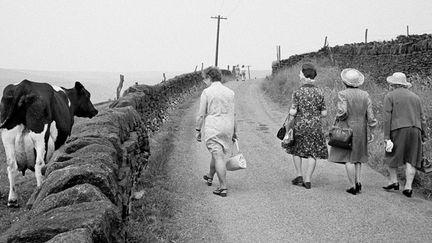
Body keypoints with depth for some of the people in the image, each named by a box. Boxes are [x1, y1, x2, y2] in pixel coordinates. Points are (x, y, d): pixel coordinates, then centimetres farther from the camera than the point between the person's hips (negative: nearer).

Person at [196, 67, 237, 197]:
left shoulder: (207, 92, -8)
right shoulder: (230, 92, 5)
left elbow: (201, 114, -8)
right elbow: (233, 114, 8)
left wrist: (198, 130, 2)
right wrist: (234, 131, 16)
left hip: (213, 128, -5)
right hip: (227, 128, 5)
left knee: (218, 157, -5)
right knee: (217, 153, 23)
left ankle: (223, 188, -6)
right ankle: (210, 177, 43)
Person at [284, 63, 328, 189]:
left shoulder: (298, 92, -11)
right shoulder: (319, 92, -2)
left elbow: (293, 112, -15)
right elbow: (324, 113, 0)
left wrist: (290, 111, 7)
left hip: (300, 125, -1)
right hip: (315, 127, 2)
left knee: (296, 150, 21)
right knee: (313, 153, 9)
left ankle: (299, 176, 18)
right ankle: (307, 180, 6)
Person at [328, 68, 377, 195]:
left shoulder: (343, 94, -11)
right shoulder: (365, 95, 3)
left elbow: (342, 112, -21)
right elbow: (370, 115, 1)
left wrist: (338, 118, 0)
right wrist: (371, 132, 7)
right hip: (361, 130, 5)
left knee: (348, 158, 0)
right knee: (357, 156, 19)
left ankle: (353, 186, -2)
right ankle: (358, 181, 7)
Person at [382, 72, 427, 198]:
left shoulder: (390, 96, 4)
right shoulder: (415, 97, 17)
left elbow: (387, 117, -6)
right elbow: (422, 118, 12)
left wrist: (386, 137, -8)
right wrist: (423, 136, 15)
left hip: (398, 130, -4)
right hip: (415, 130, 4)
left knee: (391, 156, 14)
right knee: (410, 160, 5)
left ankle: (394, 181, 16)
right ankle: (408, 187, -1)